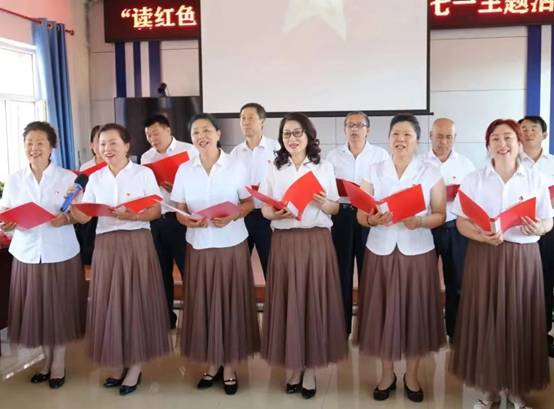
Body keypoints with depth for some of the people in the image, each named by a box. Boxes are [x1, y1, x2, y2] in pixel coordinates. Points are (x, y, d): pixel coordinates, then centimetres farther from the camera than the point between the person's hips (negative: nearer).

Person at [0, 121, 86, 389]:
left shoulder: (67, 177, -3)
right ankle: (47, 358, 28)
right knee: (35, 309, 8)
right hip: (27, 253, 2)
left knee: (60, 308, 5)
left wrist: (65, 219, -21)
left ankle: (59, 361, 22)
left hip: (60, 253, -2)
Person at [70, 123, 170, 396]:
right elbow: (83, 218, 5)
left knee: (137, 300, 0)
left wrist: (133, 216, -22)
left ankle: (135, 367, 12)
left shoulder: (144, 173, -2)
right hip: (106, 245, 4)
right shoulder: (95, 178, 9)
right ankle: (117, 363, 21)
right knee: (109, 301, 6)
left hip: (137, 243, -4)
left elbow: (156, 211, -5)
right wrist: (72, 204, -16)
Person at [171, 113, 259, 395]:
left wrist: (232, 216, -18)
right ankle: (213, 364, 21)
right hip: (198, 246, 2)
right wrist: (189, 221, -16)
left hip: (232, 245, -2)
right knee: (203, 303, 5)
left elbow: (249, 203, 2)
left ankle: (229, 366, 17)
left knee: (230, 302, 3)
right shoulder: (184, 170, 4)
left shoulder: (236, 166, -3)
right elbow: (179, 210, 6)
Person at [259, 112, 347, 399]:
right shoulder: (274, 169, 7)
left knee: (315, 301, 1)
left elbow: (335, 208, 7)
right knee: (287, 302, 2)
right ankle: (293, 366, 18)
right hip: (284, 243, 1)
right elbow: (264, 209, 6)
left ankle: (310, 368, 15)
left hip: (317, 242, 0)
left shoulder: (325, 168, 5)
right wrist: (277, 214, -15)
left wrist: (323, 203, -15)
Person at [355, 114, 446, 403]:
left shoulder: (431, 173, 1)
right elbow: (360, 215, 2)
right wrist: (373, 219, -20)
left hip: (417, 251, -1)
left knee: (415, 311, 5)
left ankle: (411, 376, 24)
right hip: (381, 251, 1)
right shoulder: (374, 172, 4)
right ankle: (387, 373, 24)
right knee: (382, 311, 5)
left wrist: (420, 221, -20)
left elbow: (440, 215, 0)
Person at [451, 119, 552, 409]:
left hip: (523, 257, 1)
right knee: (485, 320, 2)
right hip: (484, 256, 0)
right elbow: (461, 222, 0)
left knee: (521, 321, 4)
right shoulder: (474, 179, 2)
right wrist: (480, 236, -20)